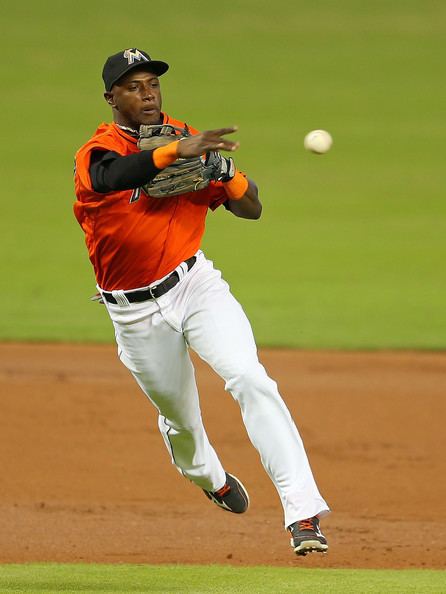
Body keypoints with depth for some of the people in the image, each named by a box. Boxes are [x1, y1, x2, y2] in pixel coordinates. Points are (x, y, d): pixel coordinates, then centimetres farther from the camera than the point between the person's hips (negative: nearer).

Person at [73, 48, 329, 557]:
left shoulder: (186, 139, 1)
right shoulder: (95, 153, -13)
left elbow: (251, 209, 2)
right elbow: (114, 176, -40)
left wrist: (223, 170, -19)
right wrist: (176, 152, -57)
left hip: (196, 285, 1)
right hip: (136, 311, -1)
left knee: (250, 379, -22)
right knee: (180, 418, 15)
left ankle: (303, 512, -28)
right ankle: (208, 477, 53)